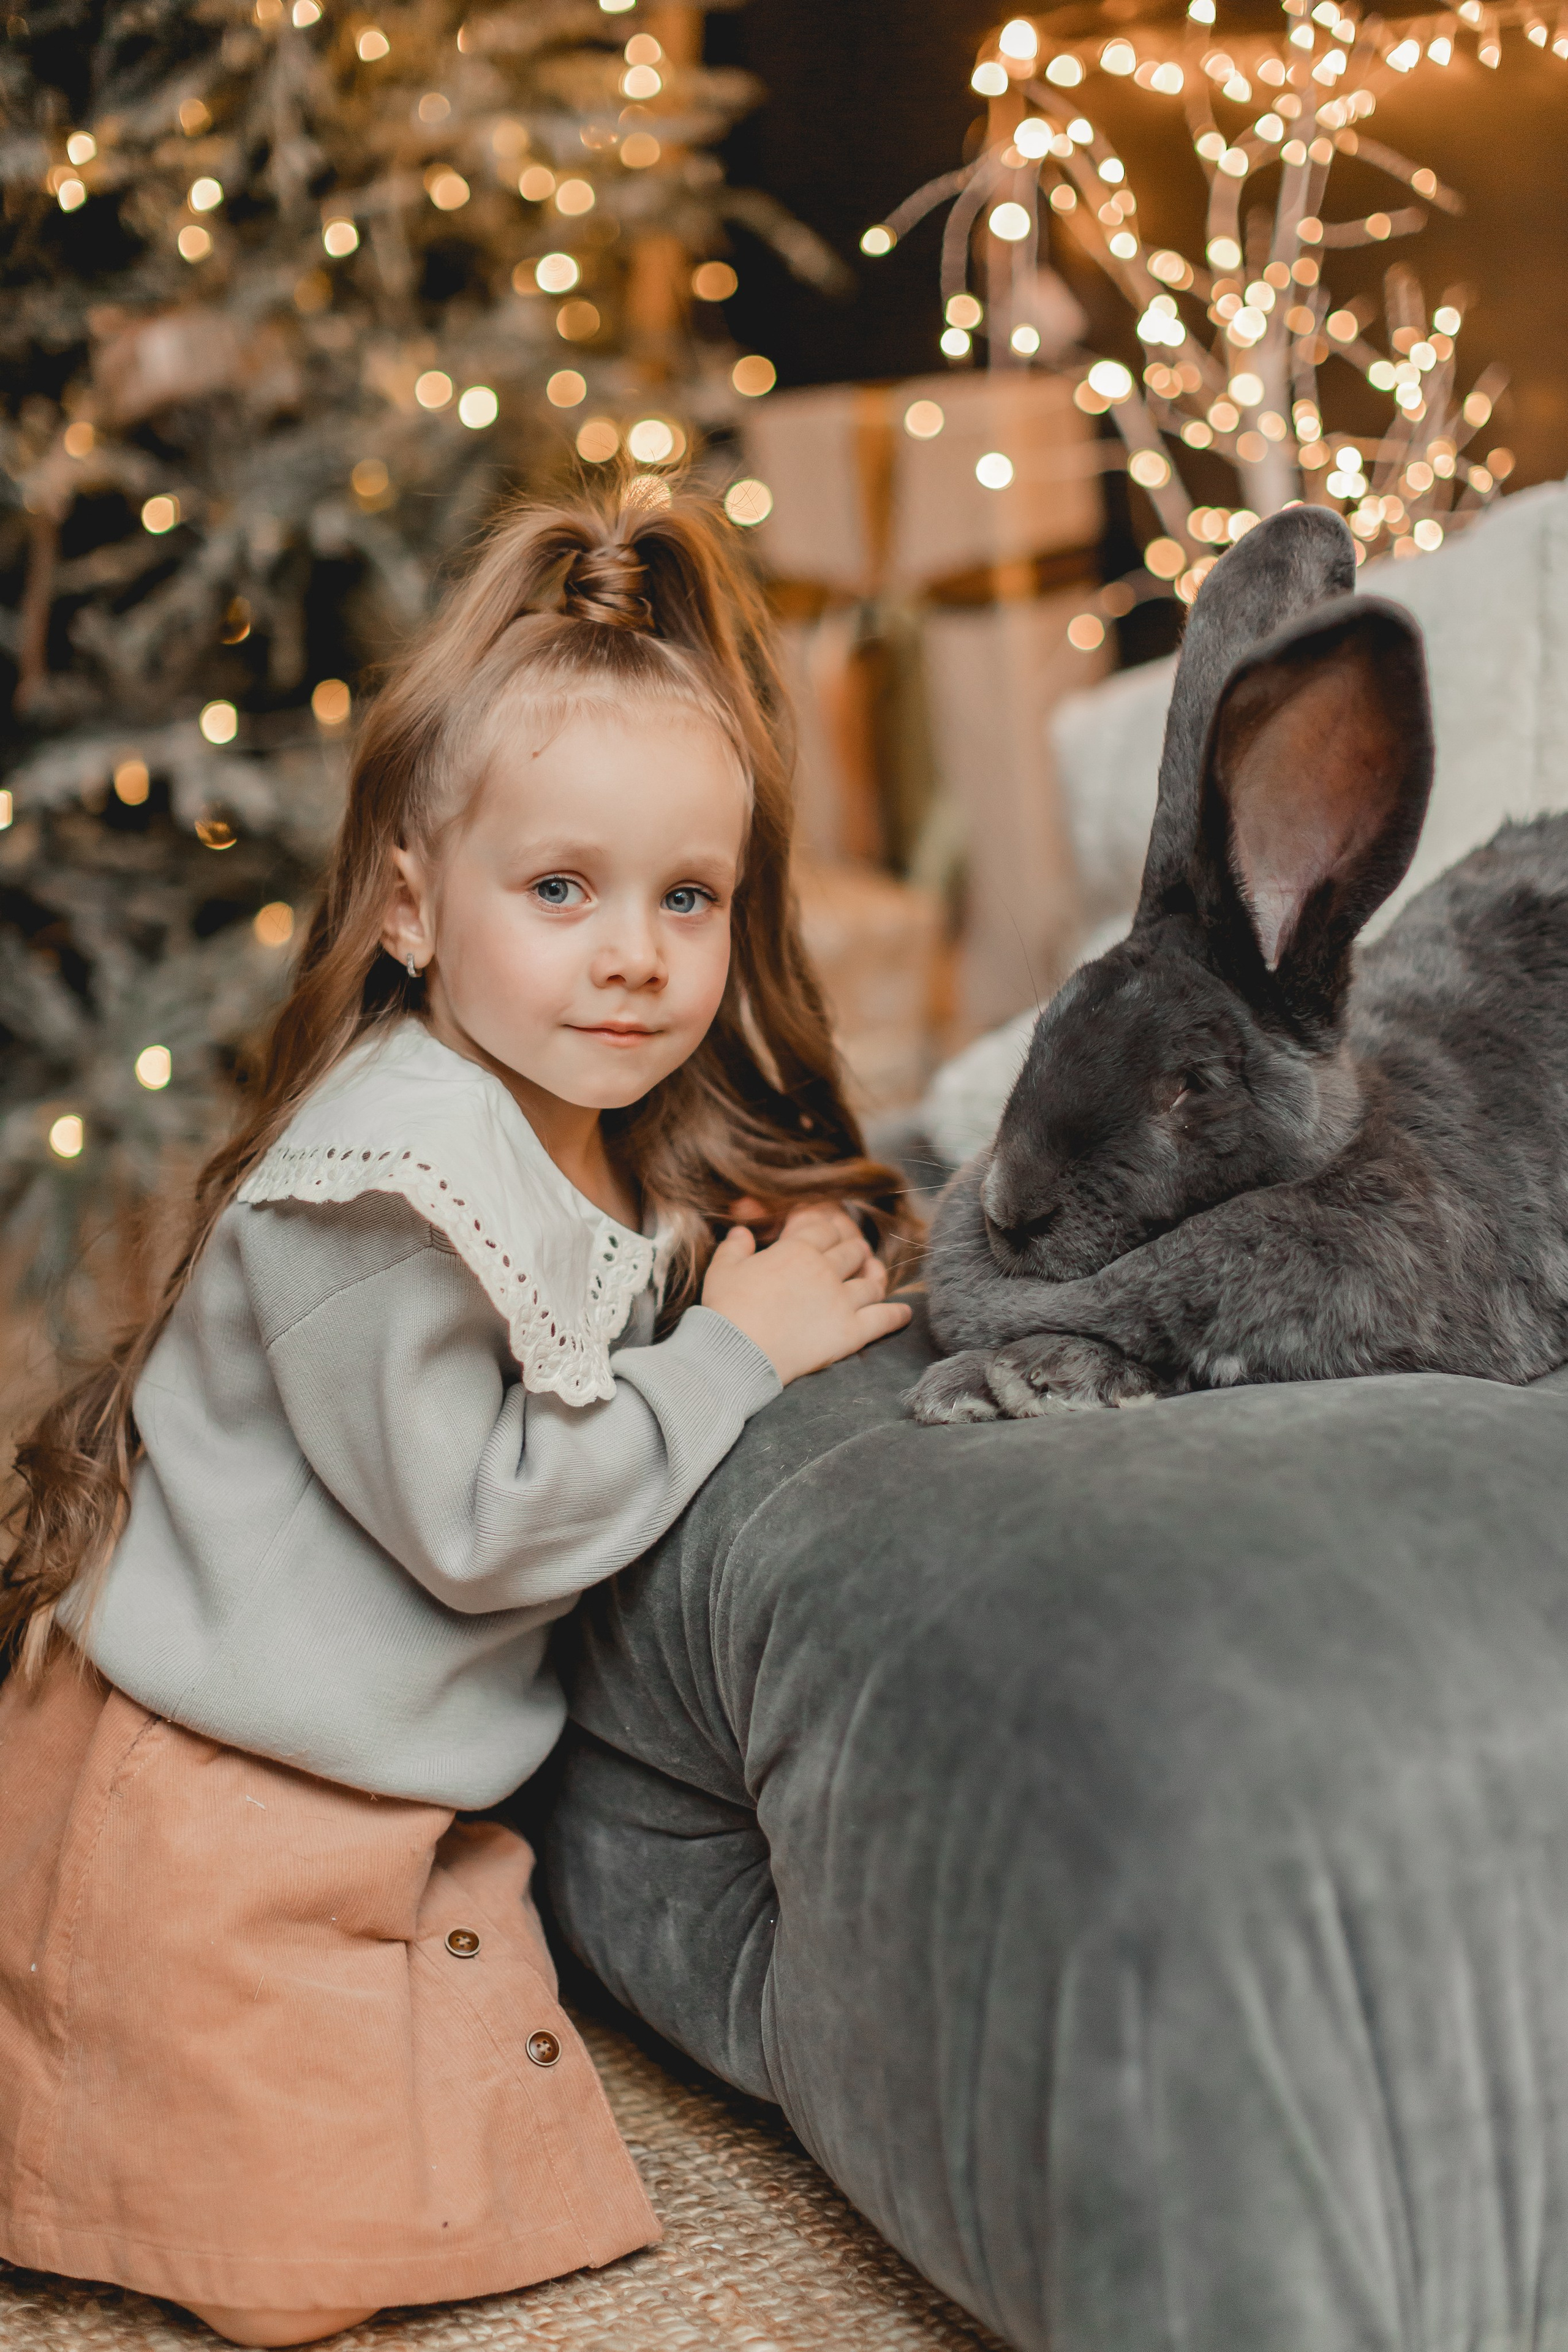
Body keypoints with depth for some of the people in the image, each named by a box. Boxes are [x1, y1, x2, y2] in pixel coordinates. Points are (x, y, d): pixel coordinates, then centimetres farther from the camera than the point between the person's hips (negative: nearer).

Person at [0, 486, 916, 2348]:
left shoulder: (615, 1144, 3)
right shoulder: (395, 1166, -26)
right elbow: (475, 1519, -25)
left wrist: (817, 1280, -2)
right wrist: (735, 1356, -19)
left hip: (394, 1784, 9)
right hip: (212, 1810, -9)